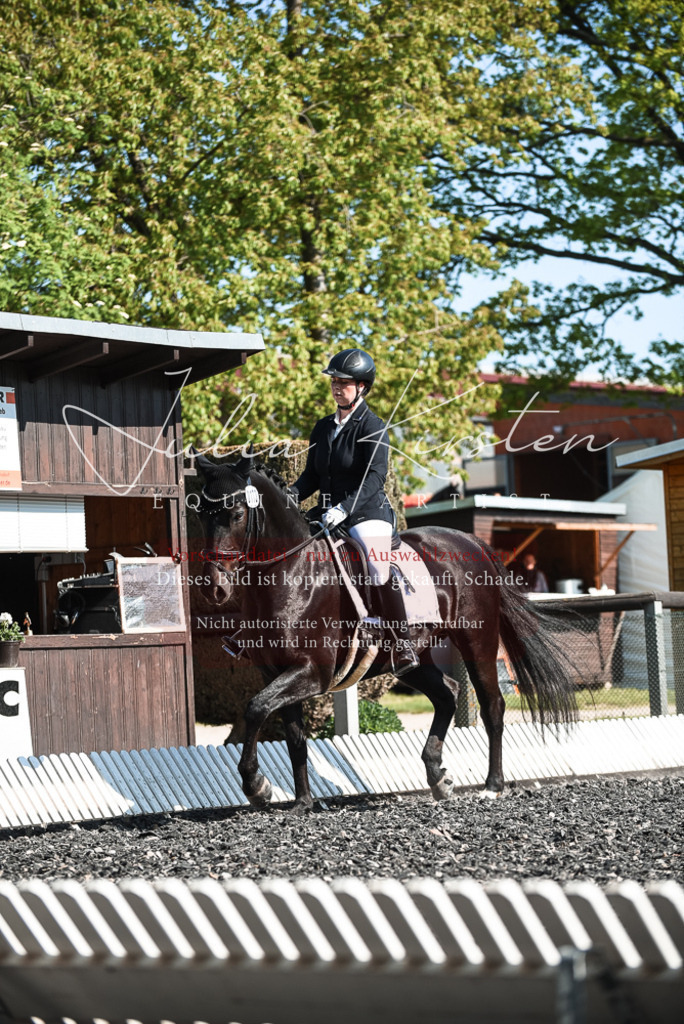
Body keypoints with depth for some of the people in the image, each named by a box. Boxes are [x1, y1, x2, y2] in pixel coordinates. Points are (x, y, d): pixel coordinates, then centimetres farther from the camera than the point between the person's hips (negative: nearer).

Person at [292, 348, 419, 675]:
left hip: (367, 512, -8)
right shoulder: (324, 427, 14)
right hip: (329, 513, 8)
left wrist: (344, 508, -31)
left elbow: (375, 476, -19)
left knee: (379, 571, -29)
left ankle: (404, 647, -23)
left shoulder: (372, 427, -8)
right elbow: (311, 476, 17)